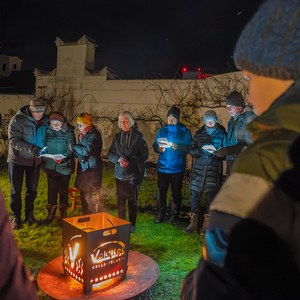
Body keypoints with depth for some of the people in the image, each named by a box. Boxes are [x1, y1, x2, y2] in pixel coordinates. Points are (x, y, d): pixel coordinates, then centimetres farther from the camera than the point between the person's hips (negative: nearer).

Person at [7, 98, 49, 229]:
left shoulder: (45, 120, -3)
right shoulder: (17, 120, -17)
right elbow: (13, 141, -22)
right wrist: (32, 148, -35)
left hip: (35, 160, 3)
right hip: (17, 160, -3)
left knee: (32, 189, 12)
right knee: (16, 190, 5)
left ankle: (29, 214, 30)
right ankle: (16, 217, 22)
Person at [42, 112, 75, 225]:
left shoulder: (68, 133, -6)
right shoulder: (48, 132, 5)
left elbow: (71, 151, -10)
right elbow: (44, 148, 12)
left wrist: (62, 158, -27)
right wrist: (44, 157, -7)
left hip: (64, 167, -3)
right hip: (50, 167, 3)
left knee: (63, 191, 6)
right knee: (51, 191, 8)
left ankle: (62, 215, 21)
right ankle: (50, 214, 24)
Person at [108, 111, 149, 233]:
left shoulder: (138, 136, -4)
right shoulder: (117, 136, 9)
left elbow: (144, 155, -7)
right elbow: (110, 154, 9)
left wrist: (129, 162, -18)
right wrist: (118, 160, -12)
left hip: (134, 174, -4)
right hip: (120, 174, 4)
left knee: (132, 200, 4)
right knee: (120, 200, 9)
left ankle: (132, 224, 20)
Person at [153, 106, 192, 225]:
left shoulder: (185, 132, 3)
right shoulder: (162, 131, 12)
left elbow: (189, 148, -4)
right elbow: (155, 145, 12)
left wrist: (178, 147, -22)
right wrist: (158, 148, -12)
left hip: (177, 168, -2)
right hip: (162, 167, 2)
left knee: (176, 193, 6)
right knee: (161, 192, 6)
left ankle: (175, 216, 21)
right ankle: (160, 215, 20)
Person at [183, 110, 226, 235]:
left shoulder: (222, 134, 2)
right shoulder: (199, 134, 9)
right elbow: (191, 151, 7)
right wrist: (201, 150, -13)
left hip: (214, 170, -2)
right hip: (199, 168, 2)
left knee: (211, 197, 4)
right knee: (195, 196, 4)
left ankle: (206, 226, 18)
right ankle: (193, 223, 17)